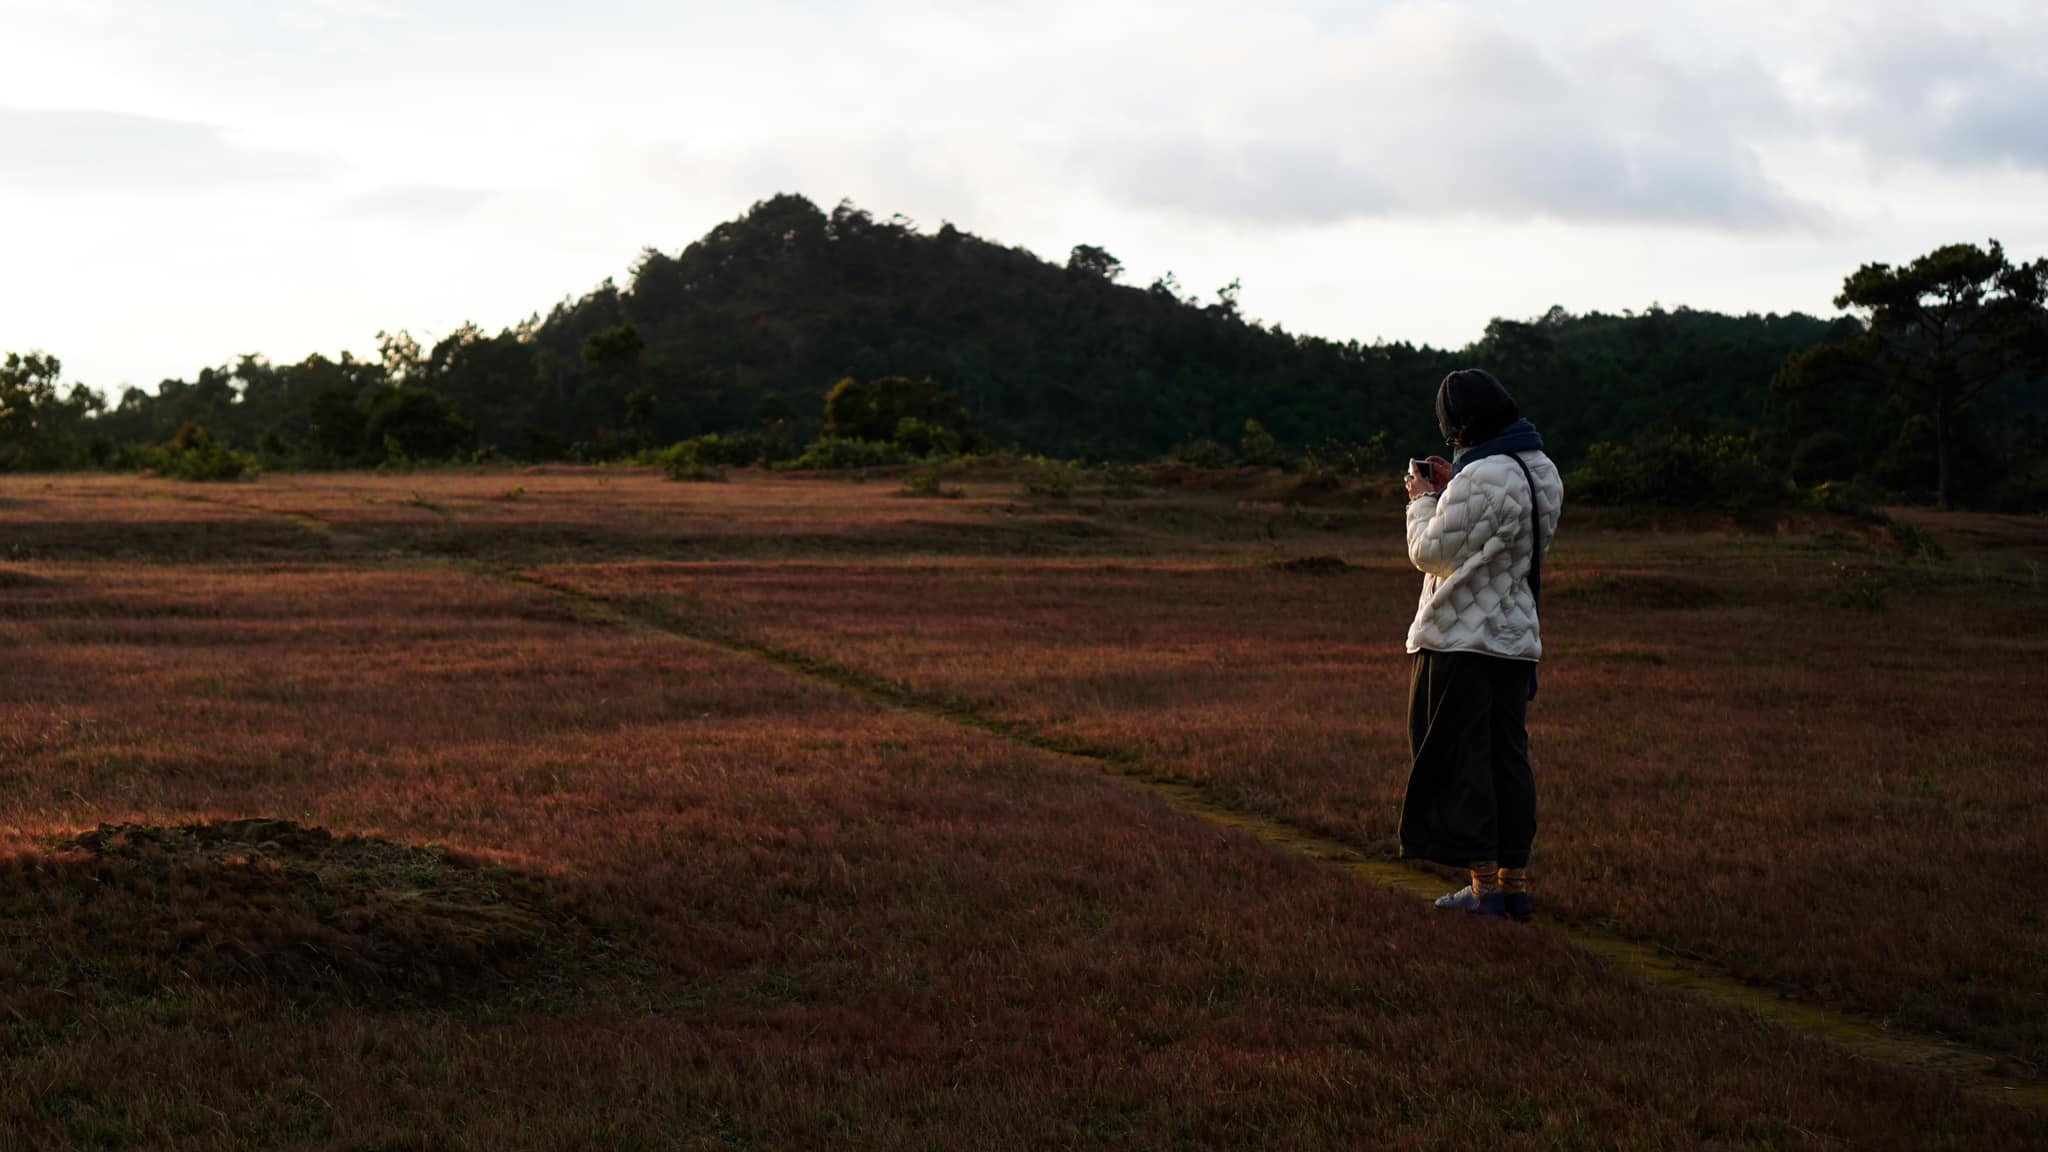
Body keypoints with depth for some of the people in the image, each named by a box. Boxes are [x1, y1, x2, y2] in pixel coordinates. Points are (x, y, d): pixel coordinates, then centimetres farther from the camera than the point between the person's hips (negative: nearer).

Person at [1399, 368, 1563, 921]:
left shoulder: (1479, 479, -19)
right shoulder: (1542, 471, 8)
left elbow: (1430, 552, -13)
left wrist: (1423, 501, 4)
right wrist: (1451, 491, 14)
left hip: (1460, 638, -8)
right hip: (1516, 639, 8)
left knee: (1461, 758, 0)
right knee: (1508, 756, 12)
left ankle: (1483, 883, 0)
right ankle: (1515, 880, 15)